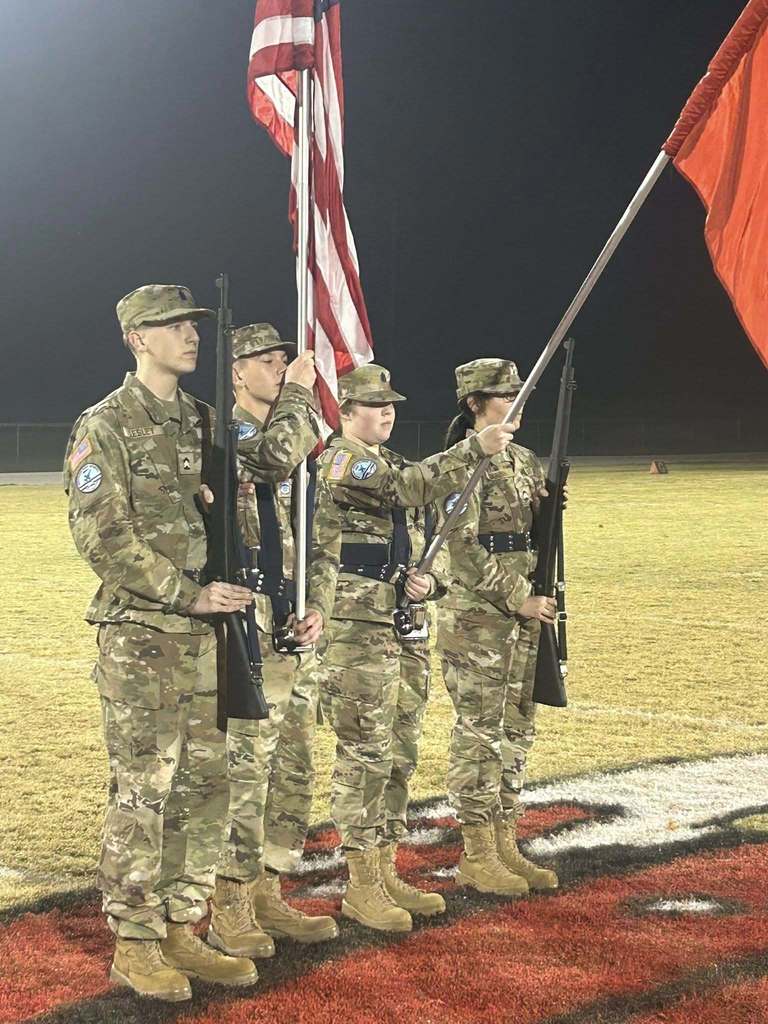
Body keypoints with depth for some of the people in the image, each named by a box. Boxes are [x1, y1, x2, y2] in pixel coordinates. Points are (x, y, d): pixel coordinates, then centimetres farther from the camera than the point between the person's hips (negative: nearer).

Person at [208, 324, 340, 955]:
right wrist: (299, 394, -14)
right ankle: (229, 909, 1)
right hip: (248, 630, -8)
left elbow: (324, 537, 18)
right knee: (245, 766, -8)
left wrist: (321, 604, 4)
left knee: (294, 770, 11)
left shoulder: (301, 443, 17)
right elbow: (272, 456, -28)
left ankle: (267, 894, 22)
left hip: (298, 629, 8)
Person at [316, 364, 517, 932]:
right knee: (364, 752, -6)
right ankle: (361, 886, 0)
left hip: (401, 626, 9)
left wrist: (421, 579, 1)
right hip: (357, 629, -9)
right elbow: (412, 485, -25)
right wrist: (475, 448, -27)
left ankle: (386, 874, 20)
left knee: (397, 751, 12)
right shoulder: (340, 460, -9)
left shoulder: (390, 464, 19)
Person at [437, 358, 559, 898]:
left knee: (517, 731, 11)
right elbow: (465, 551, -17)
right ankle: (477, 856, 5)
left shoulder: (525, 461, 13)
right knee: (480, 733, -2)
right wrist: (517, 598, -17)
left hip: (524, 614, 8)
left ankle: (506, 845, 19)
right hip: (479, 617, -8)